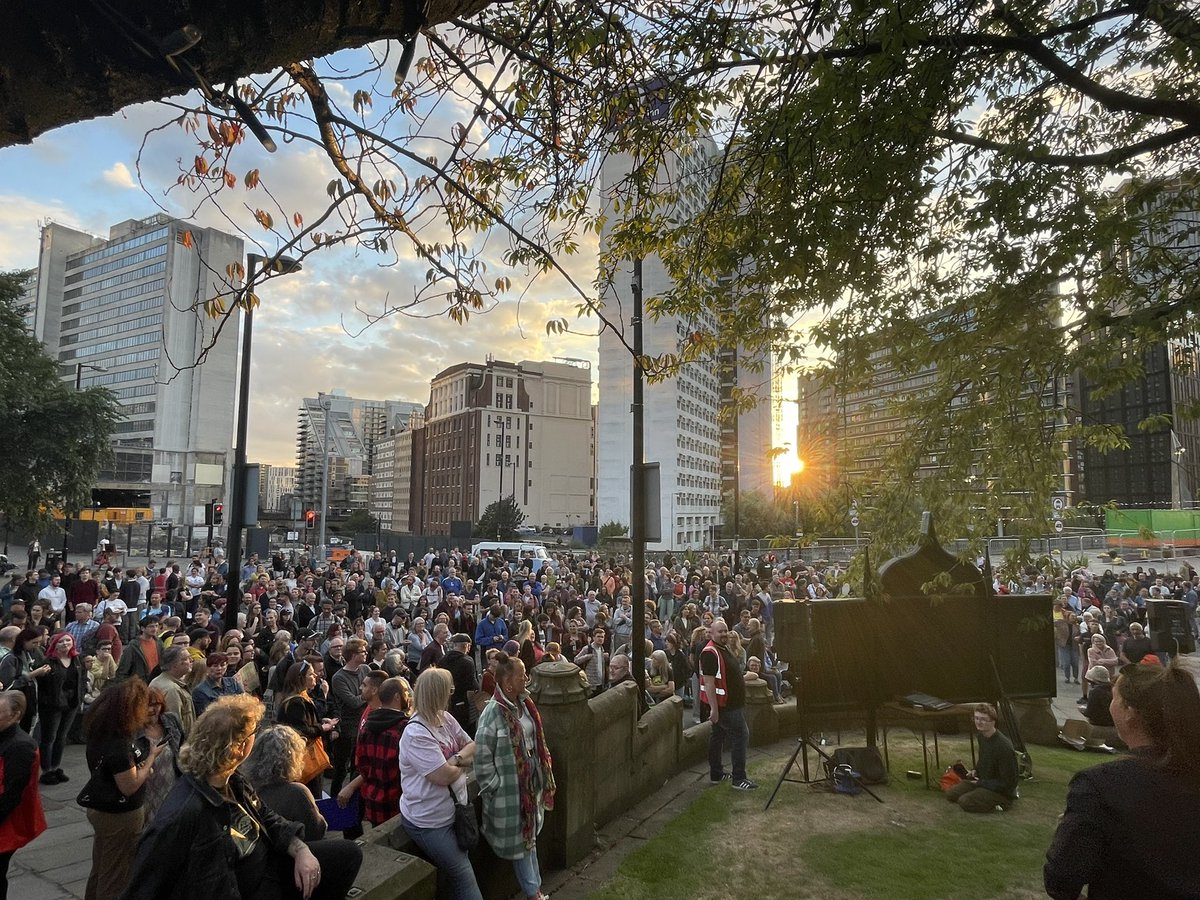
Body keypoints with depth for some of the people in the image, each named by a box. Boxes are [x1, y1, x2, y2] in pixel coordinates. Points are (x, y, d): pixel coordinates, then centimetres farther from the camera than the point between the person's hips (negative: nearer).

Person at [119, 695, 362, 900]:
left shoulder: (234, 780, -4)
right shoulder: (184, 814, -33)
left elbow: (270, 820, 6)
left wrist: (301, 850, -9)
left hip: (268, 866, 8)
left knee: (348, 853, 4)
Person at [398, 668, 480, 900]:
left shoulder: (446, 719, -1)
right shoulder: (416, 734, -26)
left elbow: (472, 746, 4)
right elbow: (443, 776, -27)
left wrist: (457, 758, -16)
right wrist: (464, 763, -9)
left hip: (454, 811, 8)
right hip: (430, 820, -8)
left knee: (454, 875, 21)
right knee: (464, 876, 2)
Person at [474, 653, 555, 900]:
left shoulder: (523, 703, -1)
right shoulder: (493, 714, -25)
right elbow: (482, 758, -19)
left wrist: (542, 776, 14)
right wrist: (496, 787, -13)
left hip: (531, 782, 7)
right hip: (510, 790, -7)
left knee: (530, 835, 22)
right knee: (519, 840, 10)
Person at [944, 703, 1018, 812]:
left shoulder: (1004, 746, -29)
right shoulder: (982, 736, -2)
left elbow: (1007, 782, -23)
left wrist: (981, 783, -16)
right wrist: (976, 770, 3)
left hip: (1001, 790, -9)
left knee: (965, 802, -24)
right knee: (951, 794, -1)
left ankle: (1001, 802, -5)